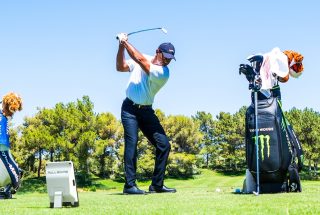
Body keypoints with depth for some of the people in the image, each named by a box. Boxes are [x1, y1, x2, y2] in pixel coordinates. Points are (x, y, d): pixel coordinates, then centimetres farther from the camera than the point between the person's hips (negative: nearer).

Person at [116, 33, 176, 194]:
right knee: (131, 143, -15)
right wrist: (121, 47, -9)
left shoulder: (163, 72, -11)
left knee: (164, 144, -6)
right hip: (130, 108, -1)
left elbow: (140, 59, -21)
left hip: (146, 111, 1)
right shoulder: (142, 60, 1)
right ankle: (130, 185, -15)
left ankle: (157, 184, 5)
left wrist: (126, 42, -17)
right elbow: (120, 67, 4)